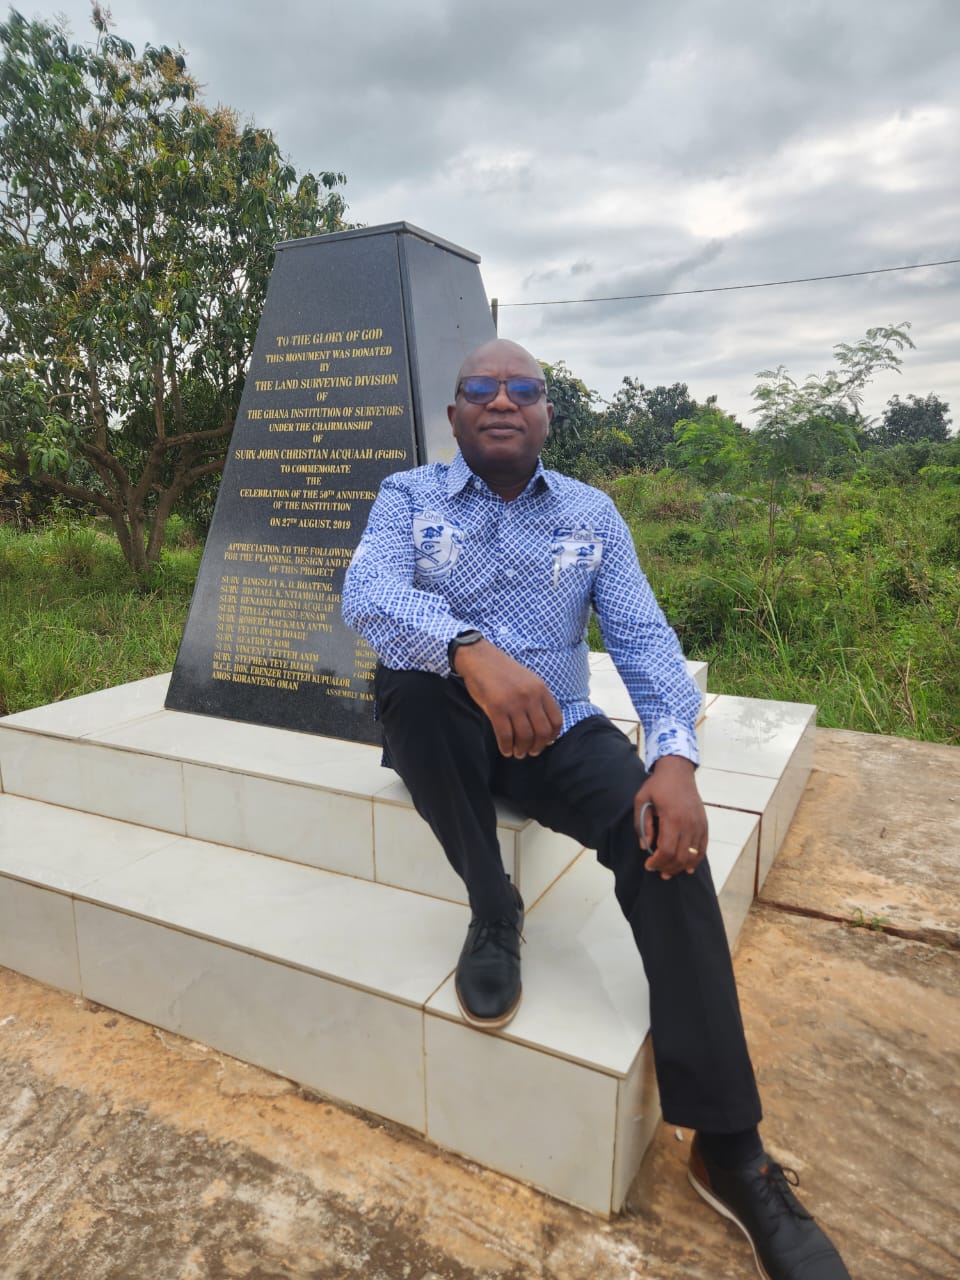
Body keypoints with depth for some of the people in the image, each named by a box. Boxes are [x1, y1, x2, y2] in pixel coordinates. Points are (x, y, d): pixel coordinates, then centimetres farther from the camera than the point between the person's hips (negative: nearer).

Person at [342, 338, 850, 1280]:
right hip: (445, 731, 0)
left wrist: (674, 756, -22)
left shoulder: (591, 514, 6)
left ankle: (729, 1148, -15)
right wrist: (470, 649, -39)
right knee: (406, 672, -33)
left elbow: (643, 638, -3)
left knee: (665, 832, -26)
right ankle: (493, 909, -14)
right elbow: (367, 596, -18)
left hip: (557, 731, 1)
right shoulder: (408, 496, 2)